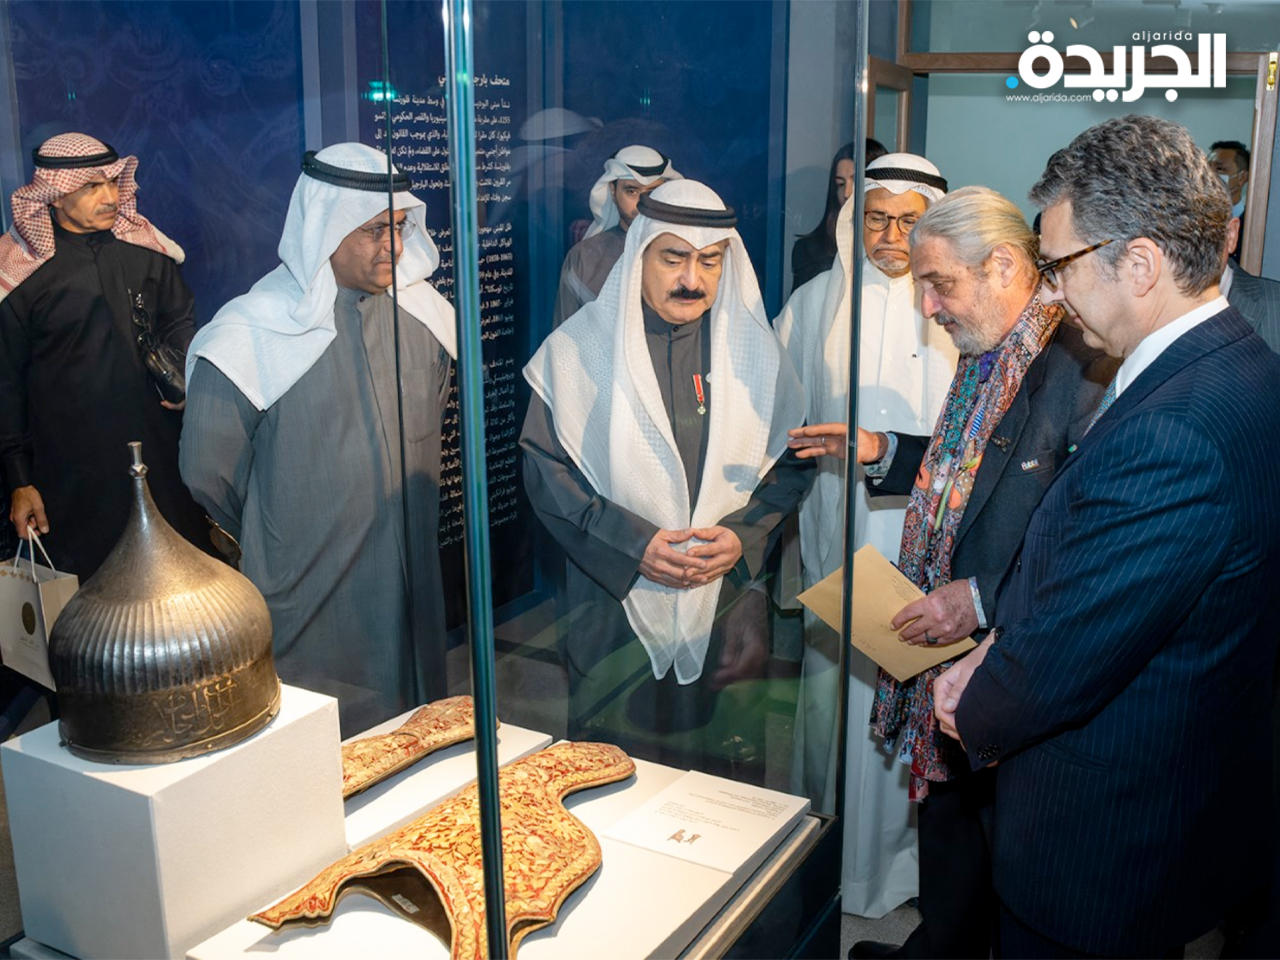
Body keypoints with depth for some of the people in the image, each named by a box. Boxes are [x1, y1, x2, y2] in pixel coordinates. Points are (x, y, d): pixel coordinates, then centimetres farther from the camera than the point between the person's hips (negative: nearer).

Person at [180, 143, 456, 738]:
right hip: (308, 605, -4)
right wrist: (277, 543, 7)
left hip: (413, 591, 5)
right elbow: (207, 473, -6)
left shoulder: (421, 312, 1)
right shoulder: (250, 337, -15)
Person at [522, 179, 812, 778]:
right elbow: (545, 467, -5)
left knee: (725, 774, 12)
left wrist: (744, 535, -11)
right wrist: (633, 543, -15)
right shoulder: (579, 349, -2)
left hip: (728, 600, 2)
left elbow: (792, 461, 7)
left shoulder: (754, 349, 5)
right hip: (613, 602, -1)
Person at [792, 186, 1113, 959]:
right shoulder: (984, 357, 6)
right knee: (945, 808, 24)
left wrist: (984, 600, -27)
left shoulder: (1082, 368, -24)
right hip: (952, 648, 9)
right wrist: (883, 452, 7)